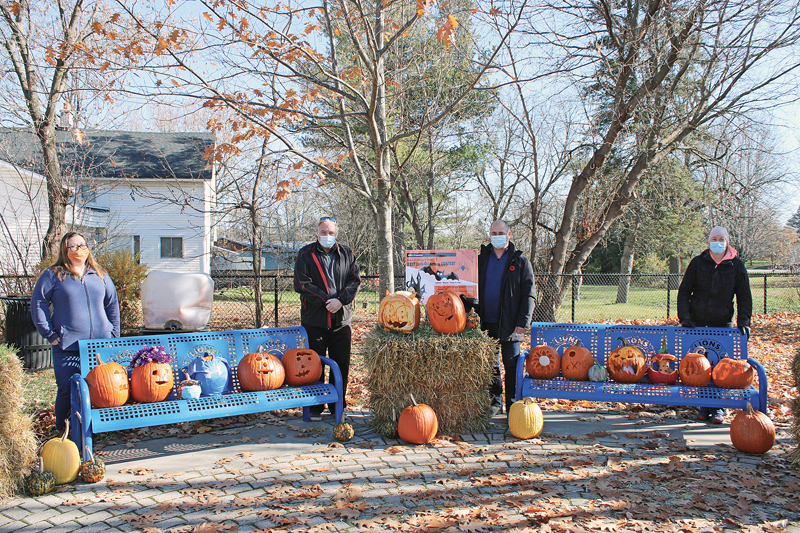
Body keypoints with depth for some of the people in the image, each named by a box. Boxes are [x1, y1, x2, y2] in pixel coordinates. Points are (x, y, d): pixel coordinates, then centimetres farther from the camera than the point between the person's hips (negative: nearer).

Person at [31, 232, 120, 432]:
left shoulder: (100, 275, 14)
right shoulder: (52, 275, 4)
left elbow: (112, 303, 20)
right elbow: (38, 305, 3)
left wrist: (114, 334, 11)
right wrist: (50, 335, -4)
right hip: (67, 347, -3)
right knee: (67, 391, -5)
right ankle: (62, 432, 12)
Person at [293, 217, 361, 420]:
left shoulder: (346, 254, 10)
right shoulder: (306, 254, 1)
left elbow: (355, 280, 4)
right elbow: (302, 284, -7)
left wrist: (341, 300, -13)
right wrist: (326, 301, -15)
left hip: (341, 319, 3)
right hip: (314, 319, -2)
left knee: (341, 365, 7)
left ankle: (337, 406, 21)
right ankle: (315, 407, 14)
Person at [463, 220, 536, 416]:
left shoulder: (520, 262, 1)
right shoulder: (481, 259, 11)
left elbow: (529, 295, -2)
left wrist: (523, 321, -11)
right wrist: (467, 308, 0)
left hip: (510, 324, -4)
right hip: (487, 324, 4)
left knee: (511, 365, 0)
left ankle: (513, 404, 9)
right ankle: (495, 401, 24)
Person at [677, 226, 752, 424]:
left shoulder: (736, 265, 3)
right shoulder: (698, 263, 3)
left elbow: (744, 296, 7)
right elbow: (684, 291, 5)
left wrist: (743, 322, -4)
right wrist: (684, 317, -7)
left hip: (723, 324, -1)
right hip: (697, 323, 1)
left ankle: (718, 408, 8)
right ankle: (704, 406, 12)